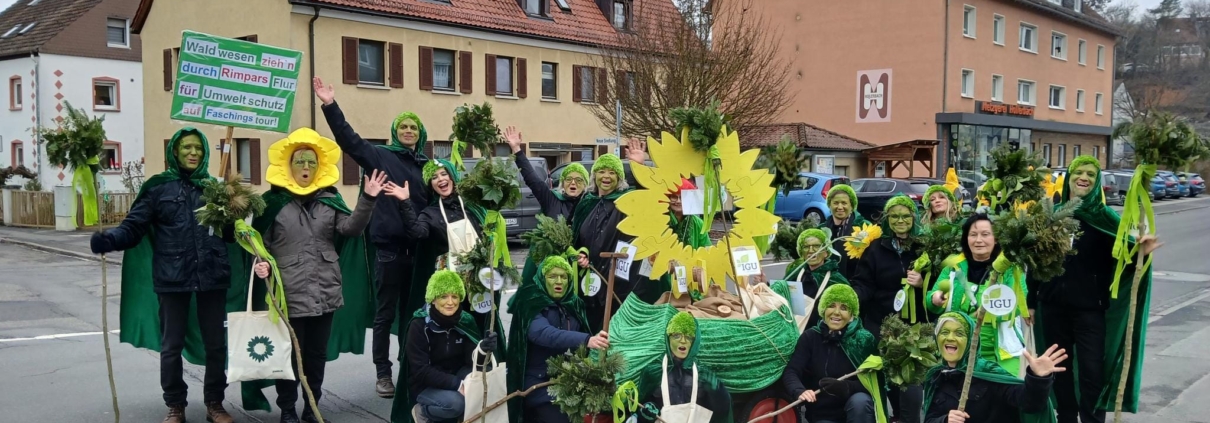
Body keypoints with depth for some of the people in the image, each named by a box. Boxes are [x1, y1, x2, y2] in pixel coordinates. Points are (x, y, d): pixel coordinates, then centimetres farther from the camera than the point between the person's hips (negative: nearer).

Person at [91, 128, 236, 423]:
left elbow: (230, 232, 8)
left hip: (212, 277, 2)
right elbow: (134, 227, -5)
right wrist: (109, 240, -24)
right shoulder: (159, 188, 0)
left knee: (216, 344, 10)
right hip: (173, 279, -2)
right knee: (171, 346, 9)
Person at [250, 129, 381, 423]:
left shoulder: (330, 199, 7)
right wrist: (261, 264, -16)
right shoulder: (273, 200, -1)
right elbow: (260, 242, 3)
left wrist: (367, 200, -18)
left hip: (325, 291, 3)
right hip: (289, 293, -3)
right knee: (289, 353, 6)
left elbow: (351, 229, -6)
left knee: (317, 353, 14)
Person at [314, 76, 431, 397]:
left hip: (419, 248, 4)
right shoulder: (381, 156, 1)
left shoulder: (427, 164, 12)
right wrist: (330, 106, -22)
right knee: (386, 313, 5)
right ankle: (383, 374, 15)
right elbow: (349, 140, -10)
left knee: (413, 311, 13)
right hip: (390, 247, -3)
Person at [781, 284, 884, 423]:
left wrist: (845, 387, -34)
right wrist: (800, 391, -37)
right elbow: (790, 372, -14)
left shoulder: (864, 339, -6)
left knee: (860, 401, -32)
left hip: (858, 411, 1)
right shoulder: (810, 337, -3)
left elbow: (873, 382, -13)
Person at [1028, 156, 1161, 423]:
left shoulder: (1105, 217, -3)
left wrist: (1140, 252, -35)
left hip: (1089, 308, -3)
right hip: (1053, 305, 3)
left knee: (1092, 371, -1)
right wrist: (1031, 301, 6)